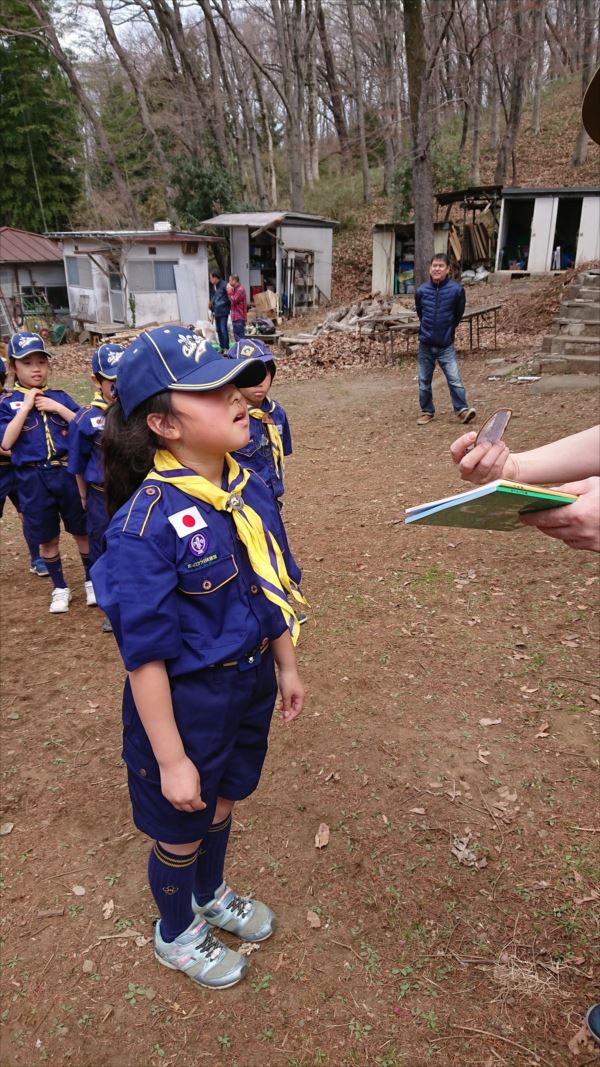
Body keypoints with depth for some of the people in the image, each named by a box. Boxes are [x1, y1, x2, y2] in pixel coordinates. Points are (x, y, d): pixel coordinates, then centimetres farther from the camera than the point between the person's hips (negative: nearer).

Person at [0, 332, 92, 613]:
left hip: (68, 473, 1)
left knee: (83, 530, 9)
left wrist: (58, 408, -12)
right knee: (47, 538, 10)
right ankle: (59, 588, 26)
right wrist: (25, 406, -13)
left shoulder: (60, 397, 5)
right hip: (34, 479, -1)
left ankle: (91, 581, 27)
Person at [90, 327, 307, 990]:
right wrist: (170, 758, -18)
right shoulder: (145, 525, -28)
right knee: (180, 831, 20)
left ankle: (211, 896, 60)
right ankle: (176, 933, 51)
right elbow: (146, 656, -23)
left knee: (222, 803, 29)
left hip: (249, 688, 6)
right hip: (183, 705, -6)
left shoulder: (250, 492, -7)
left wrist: (286, 667, 12)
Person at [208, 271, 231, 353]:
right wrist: (212, 309, 12)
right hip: (216, 312, 8)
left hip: (223, 312, -8)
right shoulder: (213, 286, 11)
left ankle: (226, 348, -2)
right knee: (219, 330, 12)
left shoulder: (224, 285, -13)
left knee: (224, 330, -9)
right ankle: (222, 347, 21)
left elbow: (229, 298, -14)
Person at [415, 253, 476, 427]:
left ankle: (462, 410, -3)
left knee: (455, 379, -9)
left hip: (446, 345, -2)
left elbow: (458, 314, 6)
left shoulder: (456, 290, -10)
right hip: (425, 344, 2)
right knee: (424, 381, 10)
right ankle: (427, 411, 21)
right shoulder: (421, 291, -5)